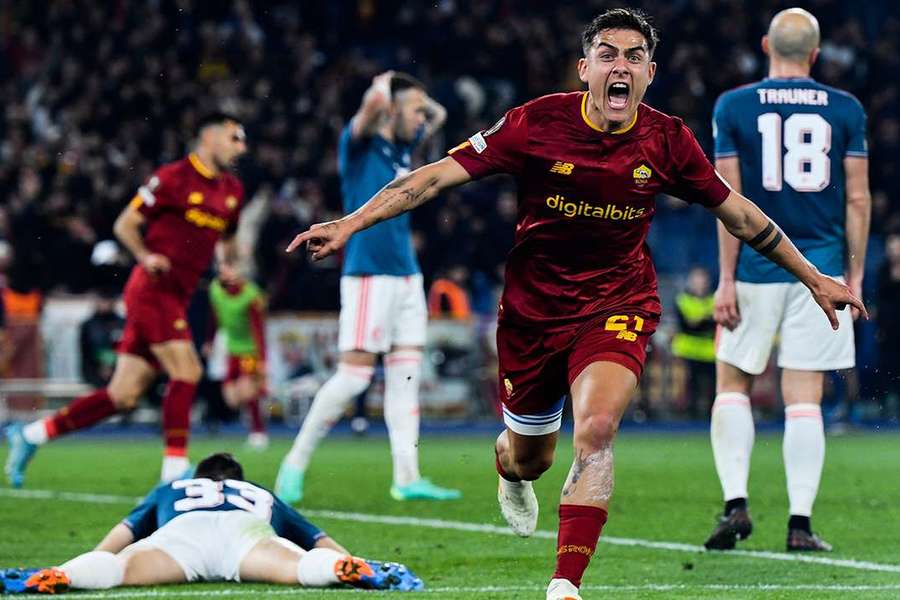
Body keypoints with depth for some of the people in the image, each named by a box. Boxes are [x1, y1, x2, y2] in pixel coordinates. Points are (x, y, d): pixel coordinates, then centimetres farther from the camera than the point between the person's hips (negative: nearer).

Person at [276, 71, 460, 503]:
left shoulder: (403, 147, 15)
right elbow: (375, 102, -27)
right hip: (369, 276, -8)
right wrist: (385, 86, -7)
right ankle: (296, 463, 0)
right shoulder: (359, 144, -7)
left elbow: (438, 115, 32)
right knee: (354, 374, -10)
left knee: (405, 377, 3)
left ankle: (407, 478, 3)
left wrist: (417, 98, 14)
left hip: (407, 276, 8)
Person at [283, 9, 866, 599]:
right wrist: (351, 223, -24)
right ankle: (511, 475, 55)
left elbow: (738, 213, 6)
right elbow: (438, 175, -15)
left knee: (596, 429, -27)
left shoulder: (668, 140, -8)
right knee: (528, 458, 14)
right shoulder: (538, 123, -14)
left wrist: (815, 279, 12)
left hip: (618, 306, 0)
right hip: (533, 309, 0)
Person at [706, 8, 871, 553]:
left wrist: (726, 278, -3)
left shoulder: (734, 107, -2)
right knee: (804, 399, 2)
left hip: (756, 269, -1)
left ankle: (736, 502, -1)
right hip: (821, 270, 1)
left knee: (733, 385, 13)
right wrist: (855, 275, 9)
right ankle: (801, 523, -2)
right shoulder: (845, 109, 2)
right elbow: (858, 197, 2)